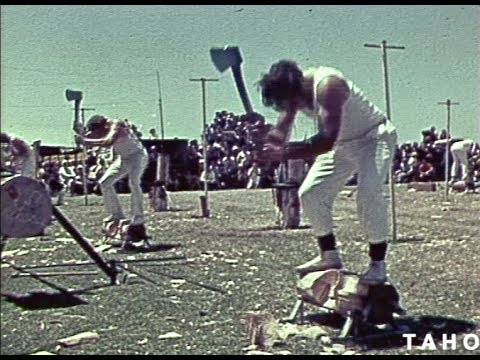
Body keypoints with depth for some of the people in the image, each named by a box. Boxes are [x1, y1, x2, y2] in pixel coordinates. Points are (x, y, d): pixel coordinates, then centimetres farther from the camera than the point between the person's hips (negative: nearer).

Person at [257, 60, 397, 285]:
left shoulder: (328, 85, -36)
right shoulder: (292, 90, -12)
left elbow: (328, 139, -45)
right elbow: (280, 131, -13)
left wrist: (284, 153, -49)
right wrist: (261, 142, -36)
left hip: (373, 137, -8)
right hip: (341, 143, 8)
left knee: (368, 193, -27)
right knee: (309, 194, 2)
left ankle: (378, 265, -15)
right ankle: (329, 256, 15)